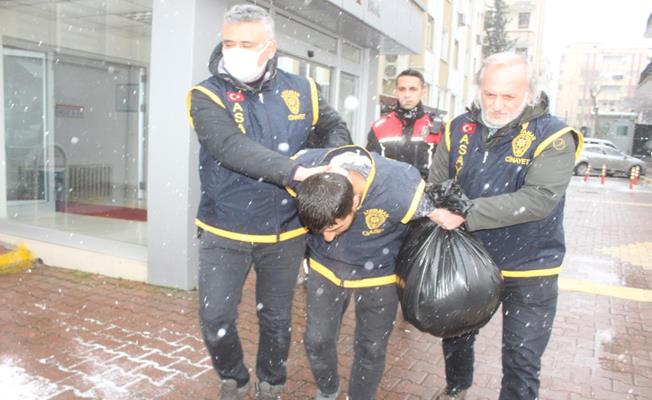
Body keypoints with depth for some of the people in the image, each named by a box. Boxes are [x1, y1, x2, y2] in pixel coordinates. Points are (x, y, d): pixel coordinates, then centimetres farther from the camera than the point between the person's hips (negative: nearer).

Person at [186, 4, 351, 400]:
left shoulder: (301, 91, -1)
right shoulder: (208, 96, -10)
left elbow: (334, 127, 15)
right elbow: (232, 147, -27)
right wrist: (297, 171, -36)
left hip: (285, 232, 2)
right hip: (225, 232, -1)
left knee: (277, 319, 16)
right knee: (216, 319, 2)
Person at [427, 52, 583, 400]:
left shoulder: (553, 137, -16)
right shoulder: (459, 129, -4)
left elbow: (540, 198, -29)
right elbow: (435, 184, 1)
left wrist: (466, 215, -33)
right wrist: (438, 212, -18)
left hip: (528, 270, -4)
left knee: (521, 363, 7)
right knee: (456, 336, 25)